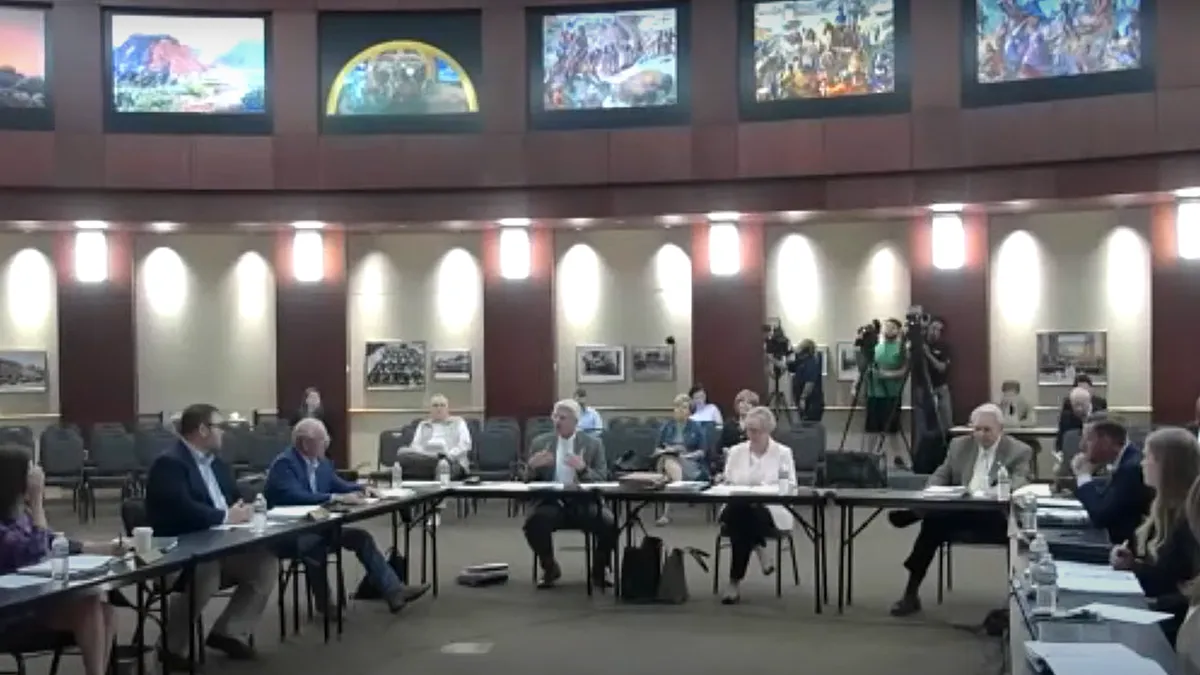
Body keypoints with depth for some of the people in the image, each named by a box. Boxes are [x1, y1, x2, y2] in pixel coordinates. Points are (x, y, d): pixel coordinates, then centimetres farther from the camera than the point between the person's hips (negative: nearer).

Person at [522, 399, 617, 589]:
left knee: (609, 523, -28)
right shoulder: (540, 442, 7)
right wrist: (532, 466, -15)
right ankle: (549, 567, -2)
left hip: (583, 503, 0)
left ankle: (599, 570, 2)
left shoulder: (593, 444, 4)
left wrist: (583, 469, -21)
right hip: (552, 502, 1)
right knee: (533, 522, -31)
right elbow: (529, 481, 7)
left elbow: (602, 480, -2)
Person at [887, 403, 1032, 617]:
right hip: (958, 511, 4)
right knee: (934, 522, -29)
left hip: (994, 516, -4)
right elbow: (940, 476, 19)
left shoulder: (1019, 451, 4)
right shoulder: (959, 445, 17)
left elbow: (1020, 487, -7)